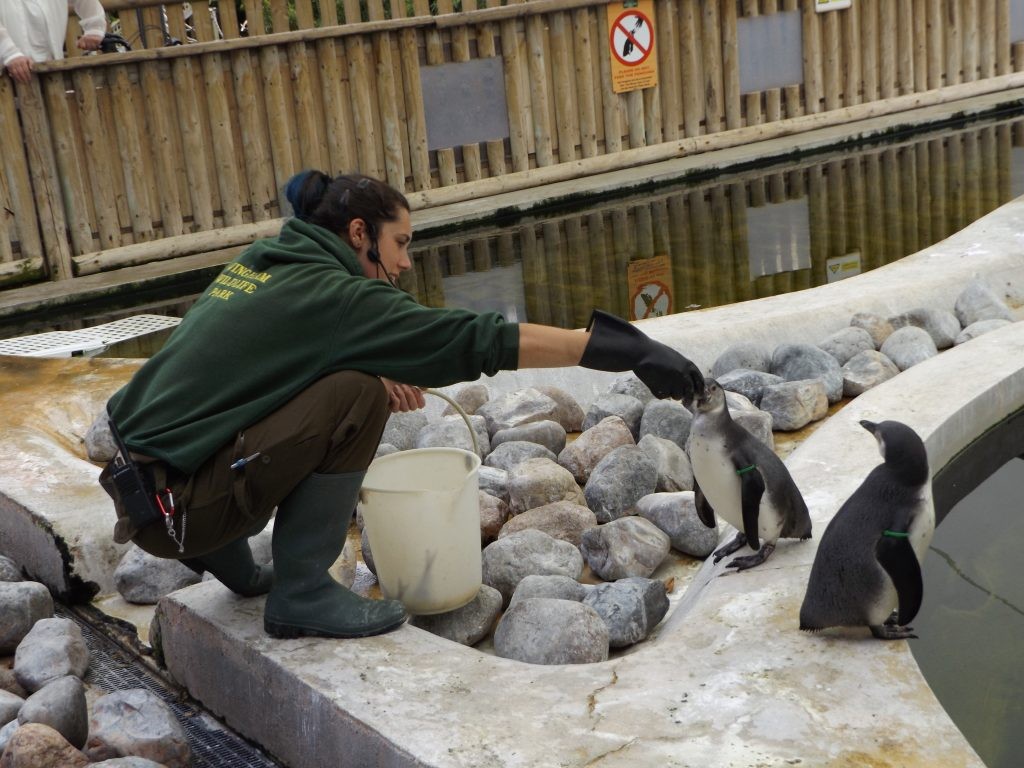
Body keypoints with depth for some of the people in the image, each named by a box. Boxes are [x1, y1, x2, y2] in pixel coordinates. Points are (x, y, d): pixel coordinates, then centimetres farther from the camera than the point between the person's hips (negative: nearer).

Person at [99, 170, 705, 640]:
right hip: (173, 506, -9)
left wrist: (378, 377, 7)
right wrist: (612, 347, -15)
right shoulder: (329, 293, -14)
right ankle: (302, 593, -7)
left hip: (139, 470, 9)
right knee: (357, 397, -15)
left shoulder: (260, 265, 11)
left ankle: (226, 555, 20)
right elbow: (476, 340, -18)